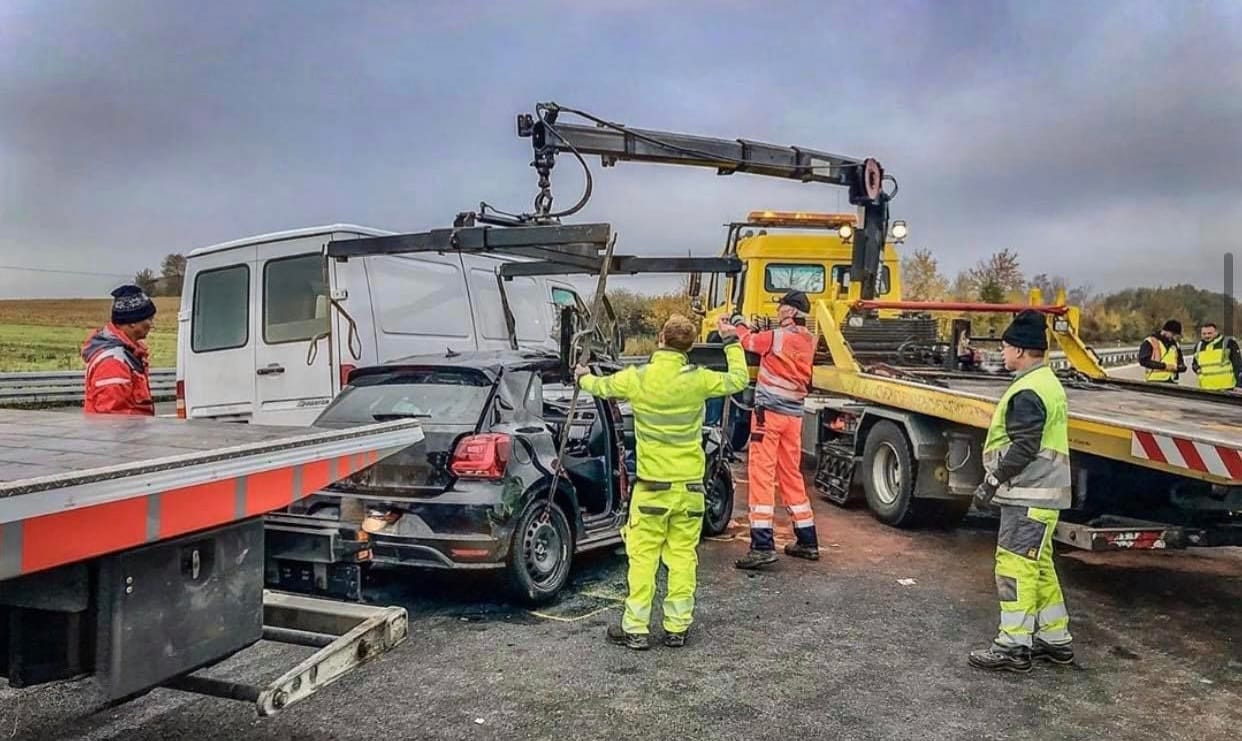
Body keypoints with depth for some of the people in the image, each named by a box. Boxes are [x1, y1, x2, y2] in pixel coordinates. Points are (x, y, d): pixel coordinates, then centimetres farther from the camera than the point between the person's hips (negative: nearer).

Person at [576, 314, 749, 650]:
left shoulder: (636, 379, -8)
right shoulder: (698, 380, -7)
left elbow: (600, 386, 12)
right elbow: (739, 379, 9)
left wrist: (583, 377, 35)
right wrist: (731, 341, 23)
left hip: (652, 485, -1)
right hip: (690, 485, 1)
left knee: (643, 556, 5)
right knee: (683, 556, 8)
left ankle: (636, 629, 9)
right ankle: (677, 628, 15)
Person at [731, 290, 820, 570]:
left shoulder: (778, 337, -12)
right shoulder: (808, 341, 8)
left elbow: (748, 341, 4)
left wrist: (739, 325, 24)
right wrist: (750, 329, 21)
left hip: (770, 411, -7)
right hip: (794, 414, 7)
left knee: (761, 473, -7)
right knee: (791, 475, 16)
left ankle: (762, 545, -12)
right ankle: (807, 541, 23)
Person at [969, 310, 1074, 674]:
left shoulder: (1028, 392, -17)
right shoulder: (1047, 383, 16)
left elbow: (1023, 448, -22)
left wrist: (992, 480, -14)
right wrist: (1000, 480, 21)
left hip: (1028, 495, -11)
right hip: (1039, 492, 11)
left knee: (1014, 565, -7)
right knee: (1038, 565, 17)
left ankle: (1013, 646, -3)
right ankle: (1055, 639, 25)